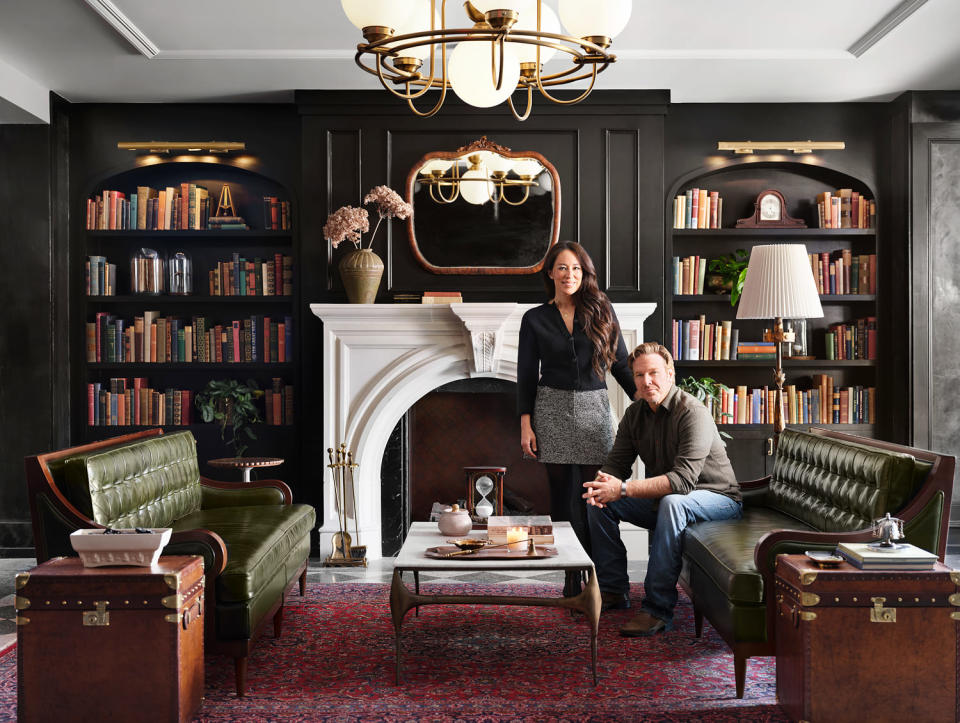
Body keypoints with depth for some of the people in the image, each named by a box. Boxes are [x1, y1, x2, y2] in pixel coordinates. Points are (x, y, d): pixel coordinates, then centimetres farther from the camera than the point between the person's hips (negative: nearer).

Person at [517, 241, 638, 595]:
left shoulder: (601, 311, 6)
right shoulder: (535, 319, 5)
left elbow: (620, 363, 7)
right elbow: (526, 375, 5)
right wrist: (525, 424, -2)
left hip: (593, 409, 0)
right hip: (553, 410, 0)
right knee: (562, 494, 4)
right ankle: (572, 574, 14)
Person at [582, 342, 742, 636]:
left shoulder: (693, 413, -24)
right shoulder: (635, 413, 0)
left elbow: (683, 479, -34)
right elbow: (616, 463, 0)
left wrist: (623, 489, -38)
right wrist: (603, 483, -25)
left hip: (715, 499, -7)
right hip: (663, 499, 7)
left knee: (673, 503, -39)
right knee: (598, 500, -5)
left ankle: (658, 609, -34)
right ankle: (613, 590, 4)